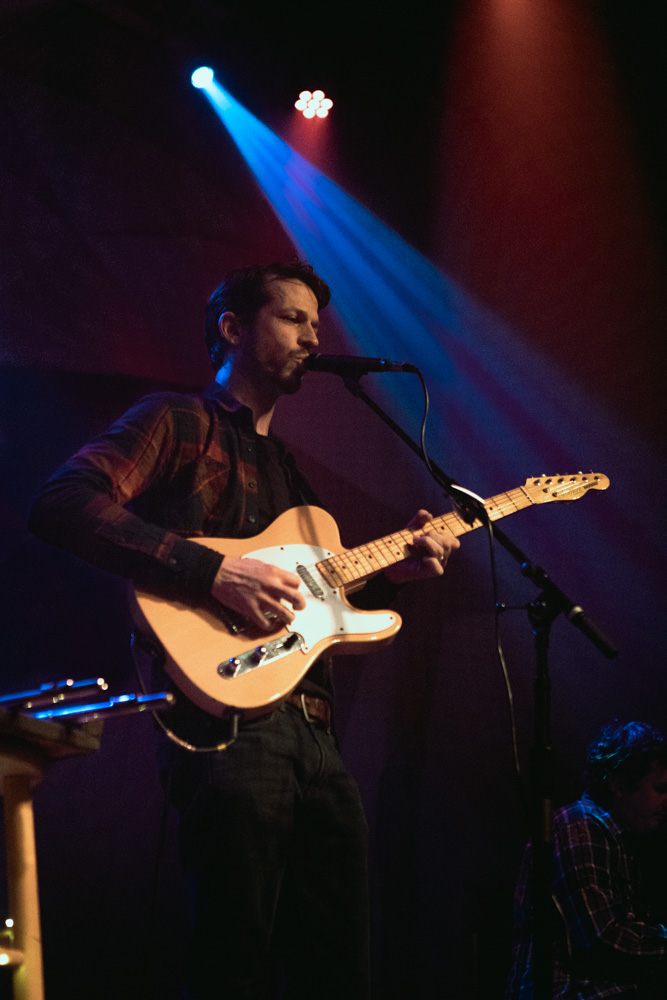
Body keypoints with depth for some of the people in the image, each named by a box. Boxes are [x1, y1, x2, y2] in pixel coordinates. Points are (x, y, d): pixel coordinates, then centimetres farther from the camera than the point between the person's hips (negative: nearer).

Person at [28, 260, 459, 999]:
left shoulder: (285, 466, 28)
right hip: (229, 723, -8)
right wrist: (214, 572, -20)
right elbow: (63, 504, -15)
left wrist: (389, 574, 11)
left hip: (314, 733, 8)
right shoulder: (178, 422, 3)